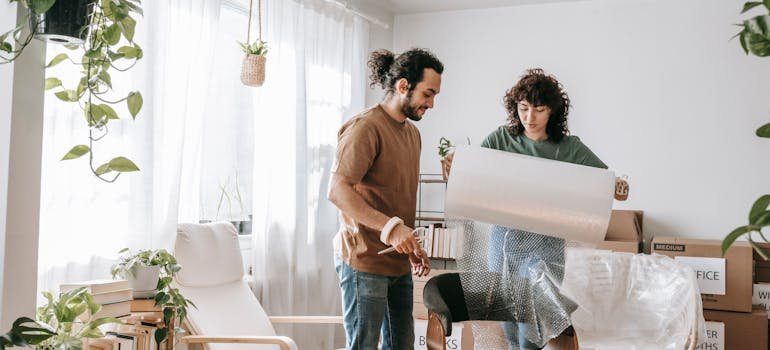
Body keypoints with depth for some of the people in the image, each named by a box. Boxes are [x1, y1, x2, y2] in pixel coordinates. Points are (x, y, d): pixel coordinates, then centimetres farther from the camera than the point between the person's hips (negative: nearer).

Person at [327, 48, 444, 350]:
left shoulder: (412, 131, 15)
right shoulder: (365, 127, -14)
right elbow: (338, 190, -22)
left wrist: (413, 248, 17)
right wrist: (390, 227, -30)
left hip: (399, 262, 9)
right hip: (365, 260, -9)